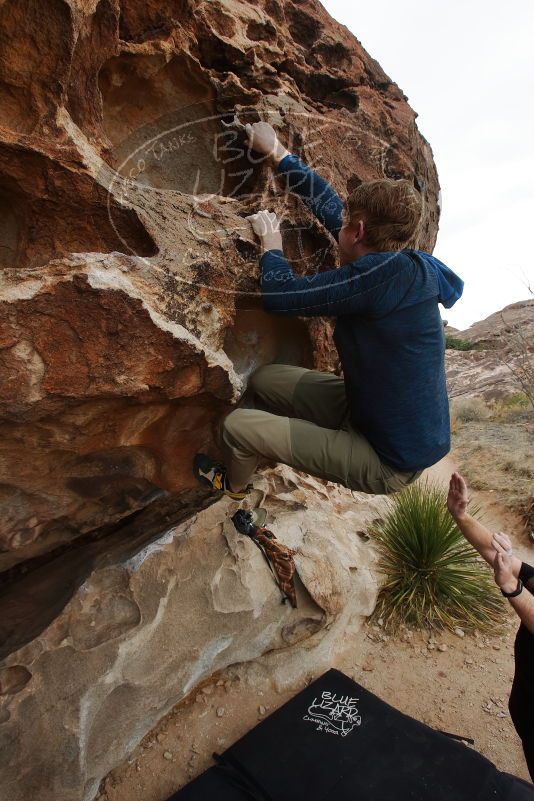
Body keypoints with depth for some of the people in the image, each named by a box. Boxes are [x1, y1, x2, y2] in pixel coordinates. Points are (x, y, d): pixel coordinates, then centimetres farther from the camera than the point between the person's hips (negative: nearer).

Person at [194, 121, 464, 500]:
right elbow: (327, 204, 9)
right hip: (368, 407, 8)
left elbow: (279, 295, -24)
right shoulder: (397, 263, -3)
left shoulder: (389, 272, -29)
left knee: (237, 424, -6)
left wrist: (271, 242, -5)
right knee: (265, 378, 10)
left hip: (390, 460, -8)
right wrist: (277, 153, 18)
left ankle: (232, 484, 28)